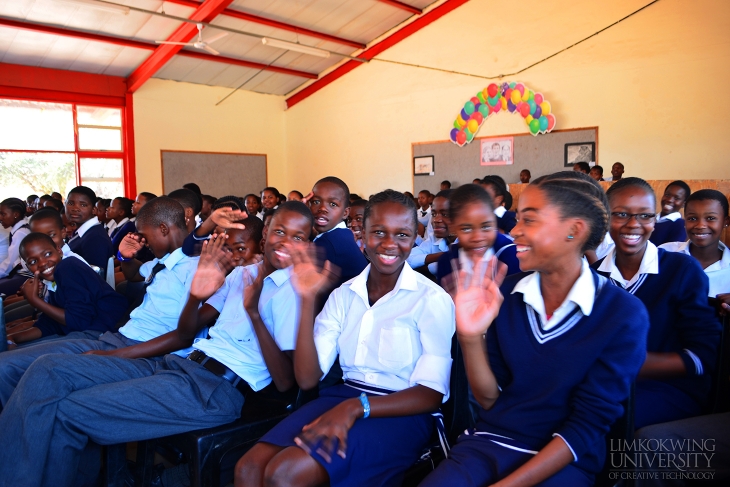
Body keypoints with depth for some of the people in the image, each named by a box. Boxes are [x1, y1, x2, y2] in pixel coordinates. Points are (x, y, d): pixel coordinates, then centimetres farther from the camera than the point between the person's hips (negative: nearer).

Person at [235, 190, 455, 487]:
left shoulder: (432, 299, -7)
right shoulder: (343, 295, 7)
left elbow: (431, 394, -11)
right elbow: (307, 379, 0)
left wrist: (356, 407, -25)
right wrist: (308, 300, -11)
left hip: (401, 412, -4)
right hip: (342, 397, 5)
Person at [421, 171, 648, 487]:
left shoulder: (622, 315, -11)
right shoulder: (505, 294, -2)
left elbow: (588, 425, -10)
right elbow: (489, 399, 0)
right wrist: (471, 337, -17)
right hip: (486, 443, 2)